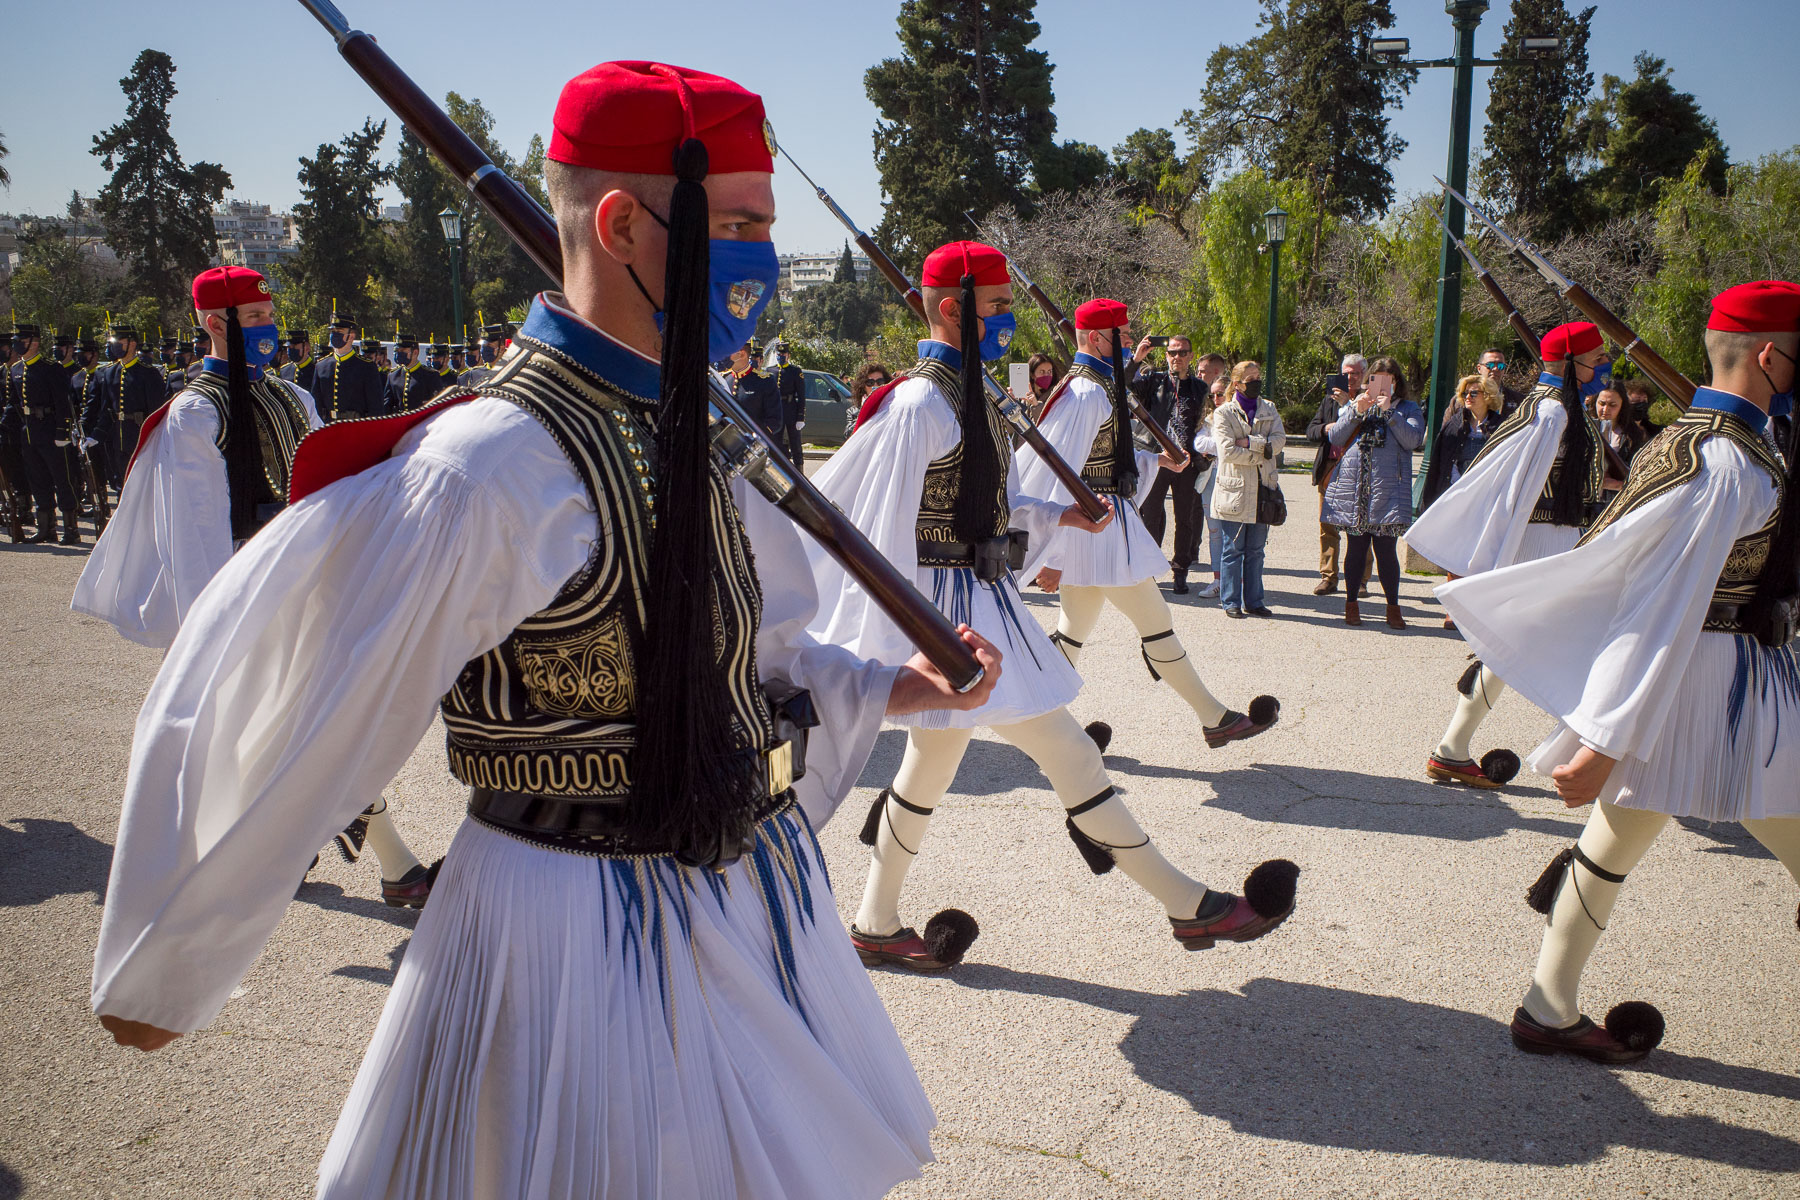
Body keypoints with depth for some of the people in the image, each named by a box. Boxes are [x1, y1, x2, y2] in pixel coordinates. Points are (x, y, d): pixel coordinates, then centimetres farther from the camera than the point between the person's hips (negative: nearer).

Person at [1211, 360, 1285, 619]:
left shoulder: (1269, 408, 13)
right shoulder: (1223, 413, -1)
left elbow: (1280, 439, -2)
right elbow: (1228, 451, -13)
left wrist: (1250, 442, -13)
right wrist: (1262, 453, -10)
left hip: (1262, 489, 4)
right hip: (1235, 489, -4)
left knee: (1256, 550, 9)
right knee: (1233, 549, 0)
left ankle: (1253, 601, 16)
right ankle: (1231, 602, 8)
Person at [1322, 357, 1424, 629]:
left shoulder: (1407, 409, 11)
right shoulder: (1354, 405, 17)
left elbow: (1413, 440, -7)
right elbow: (1335, 438, 5)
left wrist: (1389, 412, -10)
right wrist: (1357, 412, -5)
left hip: (1387, 489, -2)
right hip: (1353, 486, 2)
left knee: (1385, 548, -4)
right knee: (1355, 547, 5)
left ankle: (1393, 607, 7)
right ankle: (1351, 604, 15)